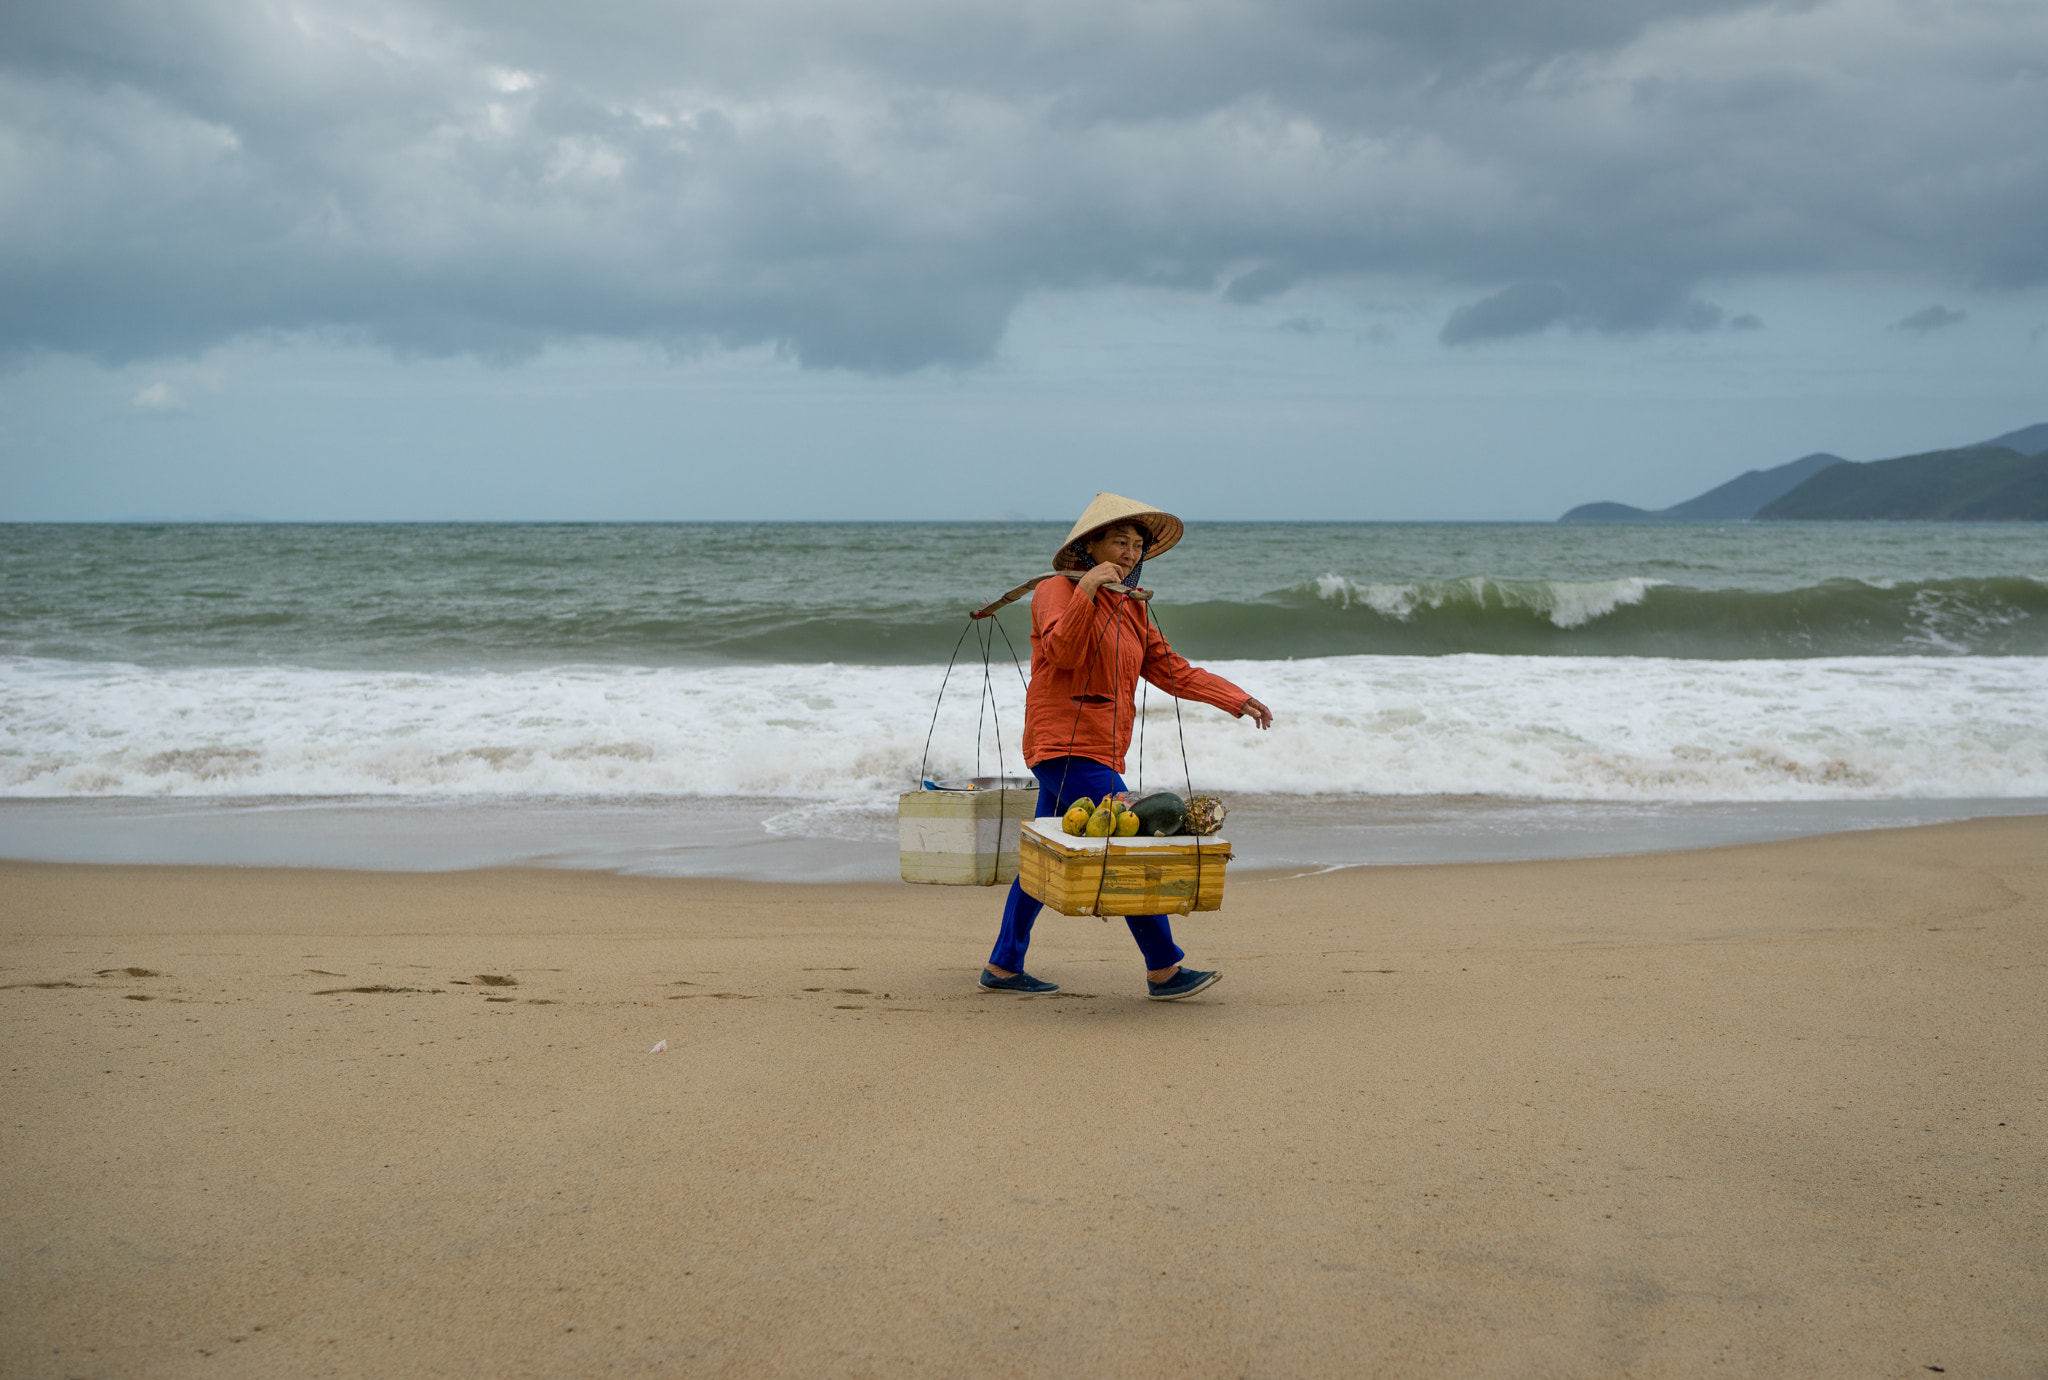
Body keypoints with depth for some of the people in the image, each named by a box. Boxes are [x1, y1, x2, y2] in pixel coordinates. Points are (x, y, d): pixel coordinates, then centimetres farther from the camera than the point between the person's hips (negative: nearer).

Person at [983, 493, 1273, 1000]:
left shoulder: (1129, 609, 18)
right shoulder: (1056, 591, -6)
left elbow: (1172, 669, 18)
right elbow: (1063, 651, -23)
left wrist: (1238, 700, 13)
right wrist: (1087, 590, -30)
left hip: (1098, 750, 9)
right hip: (1068, 745, -9)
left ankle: (1003, 967, 19)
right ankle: (1163, 970, -8)